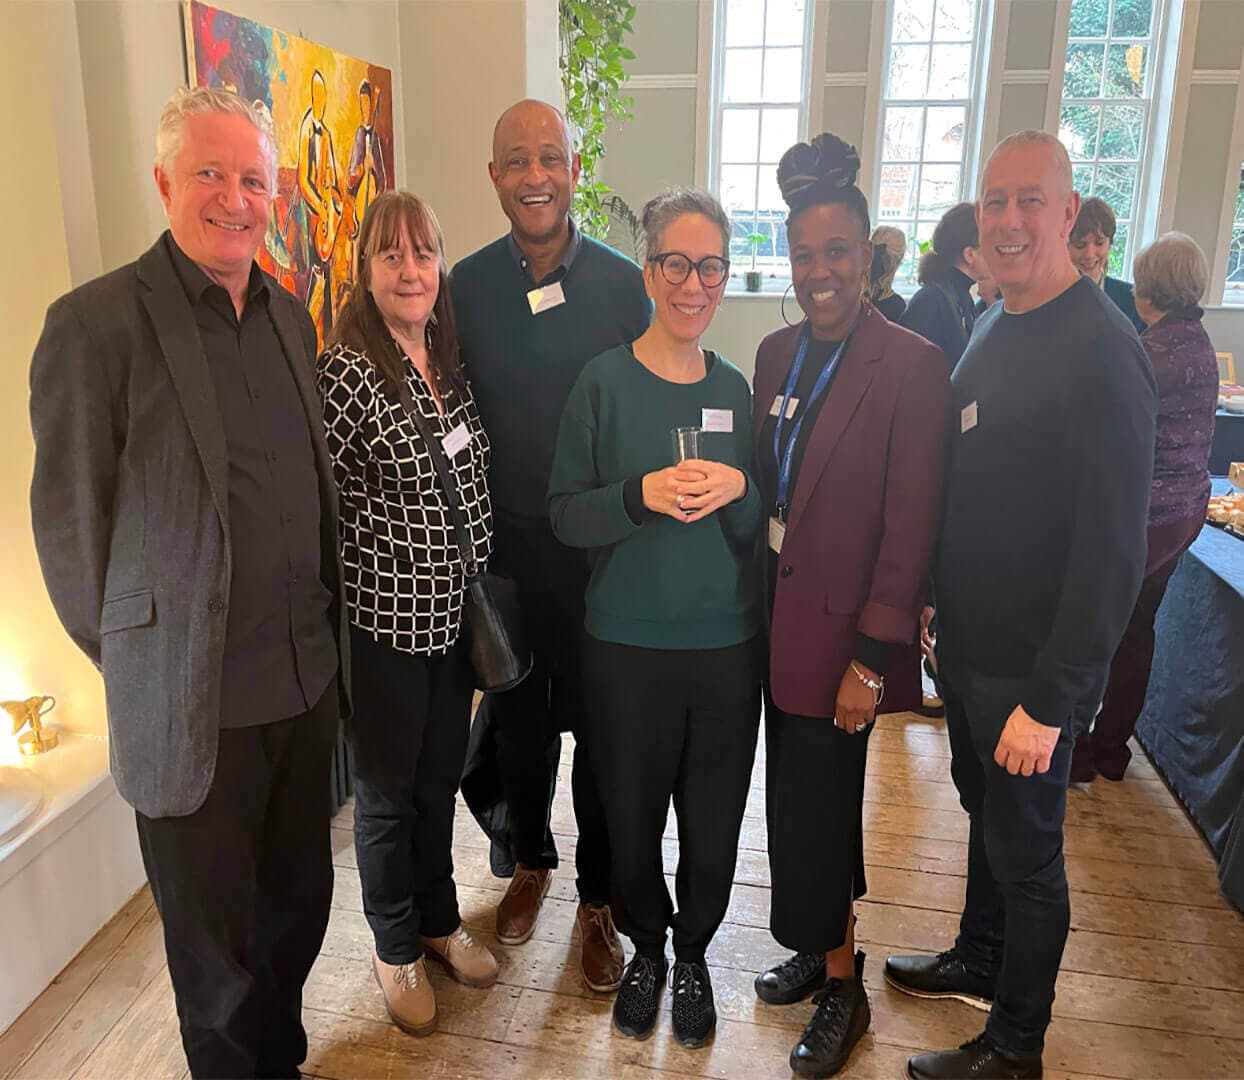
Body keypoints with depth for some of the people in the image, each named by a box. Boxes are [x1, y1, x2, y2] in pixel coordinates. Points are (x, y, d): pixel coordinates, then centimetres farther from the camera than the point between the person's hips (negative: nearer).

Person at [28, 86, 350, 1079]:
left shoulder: (290, 315, 8)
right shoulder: (94, 323, -12)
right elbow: (69, 523, -8)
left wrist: (328, 630, 13)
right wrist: (131, 659, -1)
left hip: (307, 680, 6)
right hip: (192, 704, -6)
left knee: (301, 901, 22)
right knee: (215, 949, 13)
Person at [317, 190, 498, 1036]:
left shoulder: (450, 364, 5)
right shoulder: (343, 370, -16)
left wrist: (479, 589, 11)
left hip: (454, 614, 6)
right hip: (384, 622, -6)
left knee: (441, 778, 21)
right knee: (388, 793, 14)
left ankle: (440, 920, 43)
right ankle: (397, 948, 36)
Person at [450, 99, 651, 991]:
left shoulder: (622, 284, -6)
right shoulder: (467, 285, -1)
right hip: (505, 542, 2)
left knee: (599, 726, 9)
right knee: (517, 716, 17)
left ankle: (598, 899, 30)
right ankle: (531, 859, 42)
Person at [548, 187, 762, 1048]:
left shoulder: (733, 388, 4)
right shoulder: (605, 381, -5)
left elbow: (760, 525, 7)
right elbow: (566, 514, -6)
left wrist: (736, 489, -15)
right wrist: (642, 495, -23)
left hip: (727, 645, 2)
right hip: (627, 645, -2)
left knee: (714, 820, 11)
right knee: (632, 815, 12)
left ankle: (693, 953, 39)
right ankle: (647, 946, 41)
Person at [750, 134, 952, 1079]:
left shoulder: (911, 367, -14)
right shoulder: (777, 353, 6)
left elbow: (910, 525, -15)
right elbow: (766, 486, 10)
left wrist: (872, 658, -15)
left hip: (840, 626, -6)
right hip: (776, 613, 6)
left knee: (818, 806, 5)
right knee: (798, 796, 18)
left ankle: (842, 989, 28)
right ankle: (819, 945, 41)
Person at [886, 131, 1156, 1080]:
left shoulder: (1100, 351, -20)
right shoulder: (993, 327, 6)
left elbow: (1113, 550, -23)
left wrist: (1051, 700, -22)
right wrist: (939, 605, 14)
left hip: (1032, 669, -8)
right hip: (969, 644, 8)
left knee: (1026, 851, 9)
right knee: (985, 813, 24)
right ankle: (979, 959, 47)